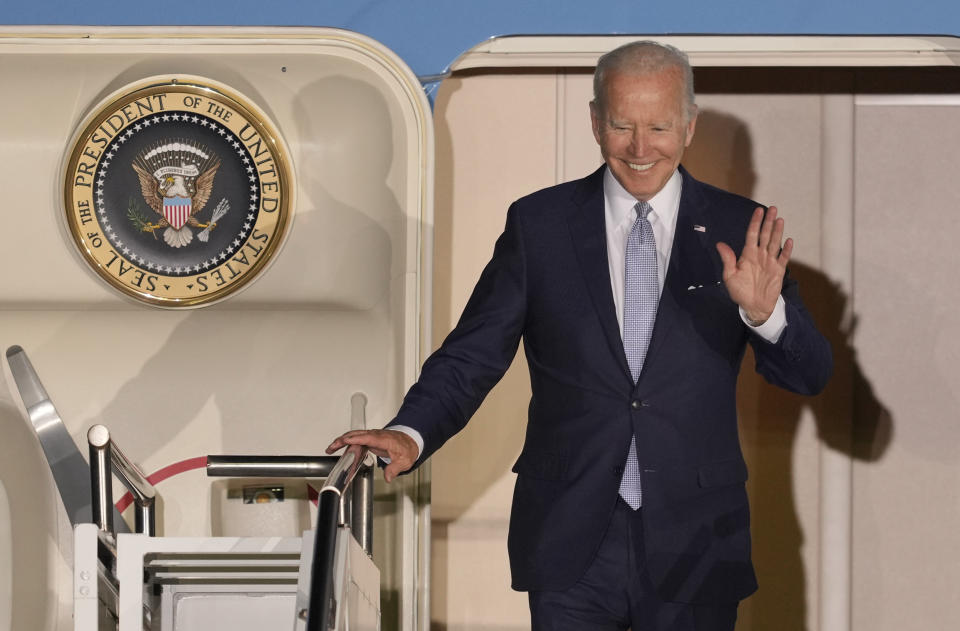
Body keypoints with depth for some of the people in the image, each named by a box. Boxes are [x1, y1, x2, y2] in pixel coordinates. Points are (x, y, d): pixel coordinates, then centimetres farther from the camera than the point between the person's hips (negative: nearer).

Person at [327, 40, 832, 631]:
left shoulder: (738, 231, 2)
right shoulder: (539, 224, 3)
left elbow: (810, 375, -2)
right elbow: (473, 354, 2)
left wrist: (764, 313, -23)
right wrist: (410, 433, -16)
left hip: (696, 544, 1)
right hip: (571, 541, 0)